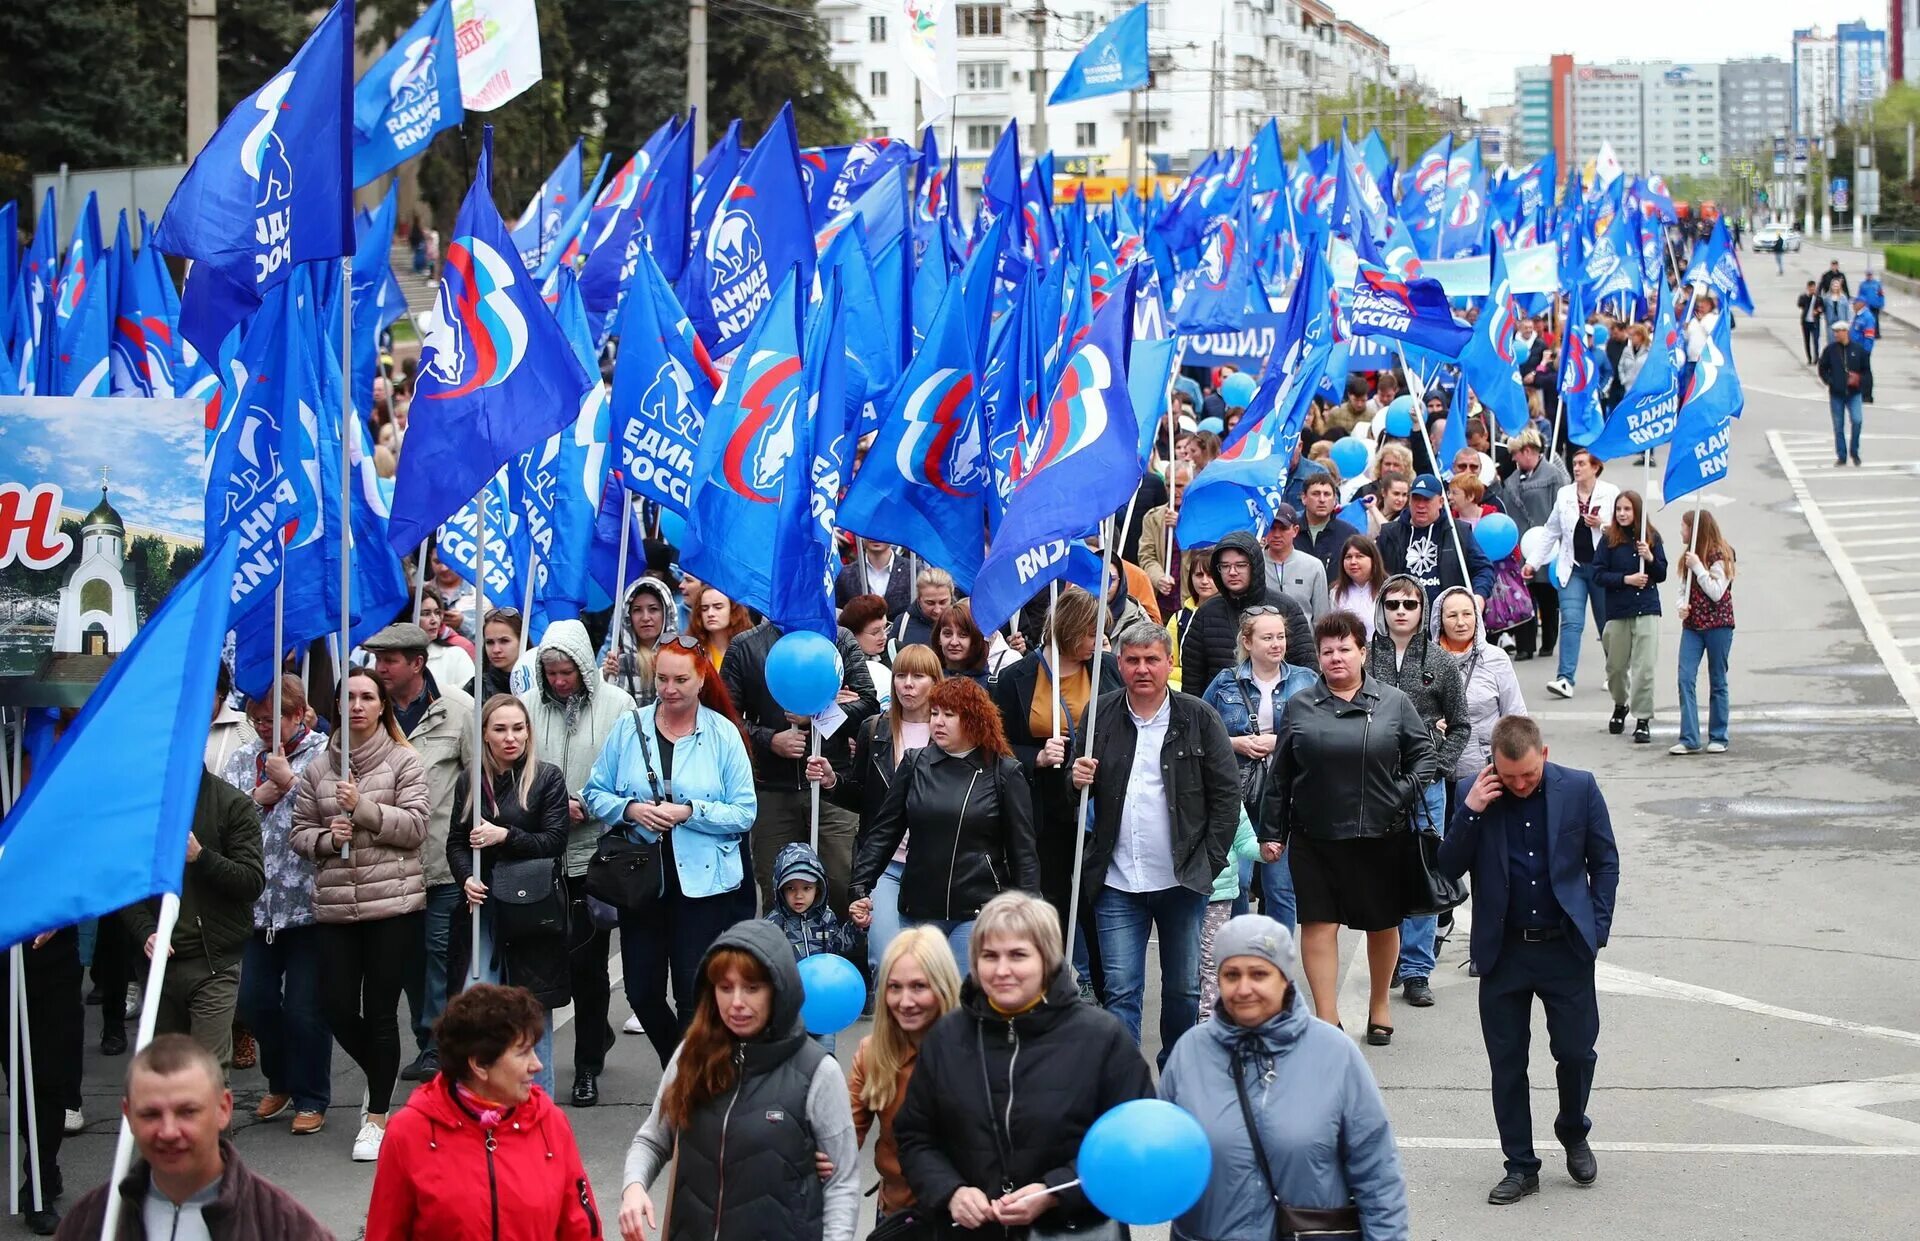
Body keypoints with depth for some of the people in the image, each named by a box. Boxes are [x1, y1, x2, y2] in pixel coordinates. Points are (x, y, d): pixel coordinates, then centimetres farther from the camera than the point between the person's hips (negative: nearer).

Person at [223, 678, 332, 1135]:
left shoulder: (324, 755, -7)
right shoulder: (244, 758, 9)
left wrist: (289, 780, -19)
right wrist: (258, 798, -11)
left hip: (308, 903, -5)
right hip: (258, 903, 5)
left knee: (305, 1008, 1)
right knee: (254, 1001, 10)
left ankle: (311, 1098, 16)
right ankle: (280, 1083, 32)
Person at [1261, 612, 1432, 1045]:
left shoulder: (1394, 703, 2)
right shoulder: (1300, 706, 3)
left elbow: (1423, 753, 8)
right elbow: (1280, 774, 6)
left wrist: (1404, 795, -8)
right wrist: (1272, 831, 6)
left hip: (1381, 836, 0)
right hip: (1314, 837, 0)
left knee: (1382, 925, 12)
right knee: (1318, 925, -5)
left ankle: (1378, 1006, 32)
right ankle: (1327, 1020, -2)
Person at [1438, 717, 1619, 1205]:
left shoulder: (1579, 788, -5)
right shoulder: (1472, 793, -5)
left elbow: (1605, 862, 3)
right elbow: (1449, 868, -5)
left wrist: (1596, 930, -2)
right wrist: (1470, 812, -17)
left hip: (1566, 946, -1)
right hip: (1503, 950, 1)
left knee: (1577, 1051, 4)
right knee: (1507, 1062, 6)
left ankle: (1573, 1135, 32)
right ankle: (1520, 1166, 17)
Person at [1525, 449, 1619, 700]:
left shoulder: (1610, 493, -3)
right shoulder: (1564, 494, 7)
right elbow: (1552, 532, 13)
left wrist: (1602, 525, -20)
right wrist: (1533, 562, 11)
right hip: (1573, 568, 2)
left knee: (1608, 623, 11)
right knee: (1571, 622, -10)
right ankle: (1565, 679, -17)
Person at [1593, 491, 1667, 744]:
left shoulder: (1651, 537, 3)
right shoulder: (1609, 540, 1)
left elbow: (1662, 575, 5)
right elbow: (1598, 575, -3)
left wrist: (1650, 559, -13)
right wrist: (1626, 579, -13)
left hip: (1647, 610, -1)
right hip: (1617, 610, 1)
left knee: (1644, 667, -8)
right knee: (1616, 666, 11)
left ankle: (1643, 720, -3)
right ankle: (1620, 705, 38)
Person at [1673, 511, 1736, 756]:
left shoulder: (1720, 555, -9)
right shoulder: (1690, 555, 12)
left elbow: (1716, 592, -17)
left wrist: (1697, 567, -20)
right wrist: (1682, 606, -4)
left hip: (1718, 625, -6)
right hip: (1692, 625, 6)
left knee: (1717, 681, 4)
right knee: (1685, 678, -7)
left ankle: (1718, 738, 13)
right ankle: (1689, 739, -8)